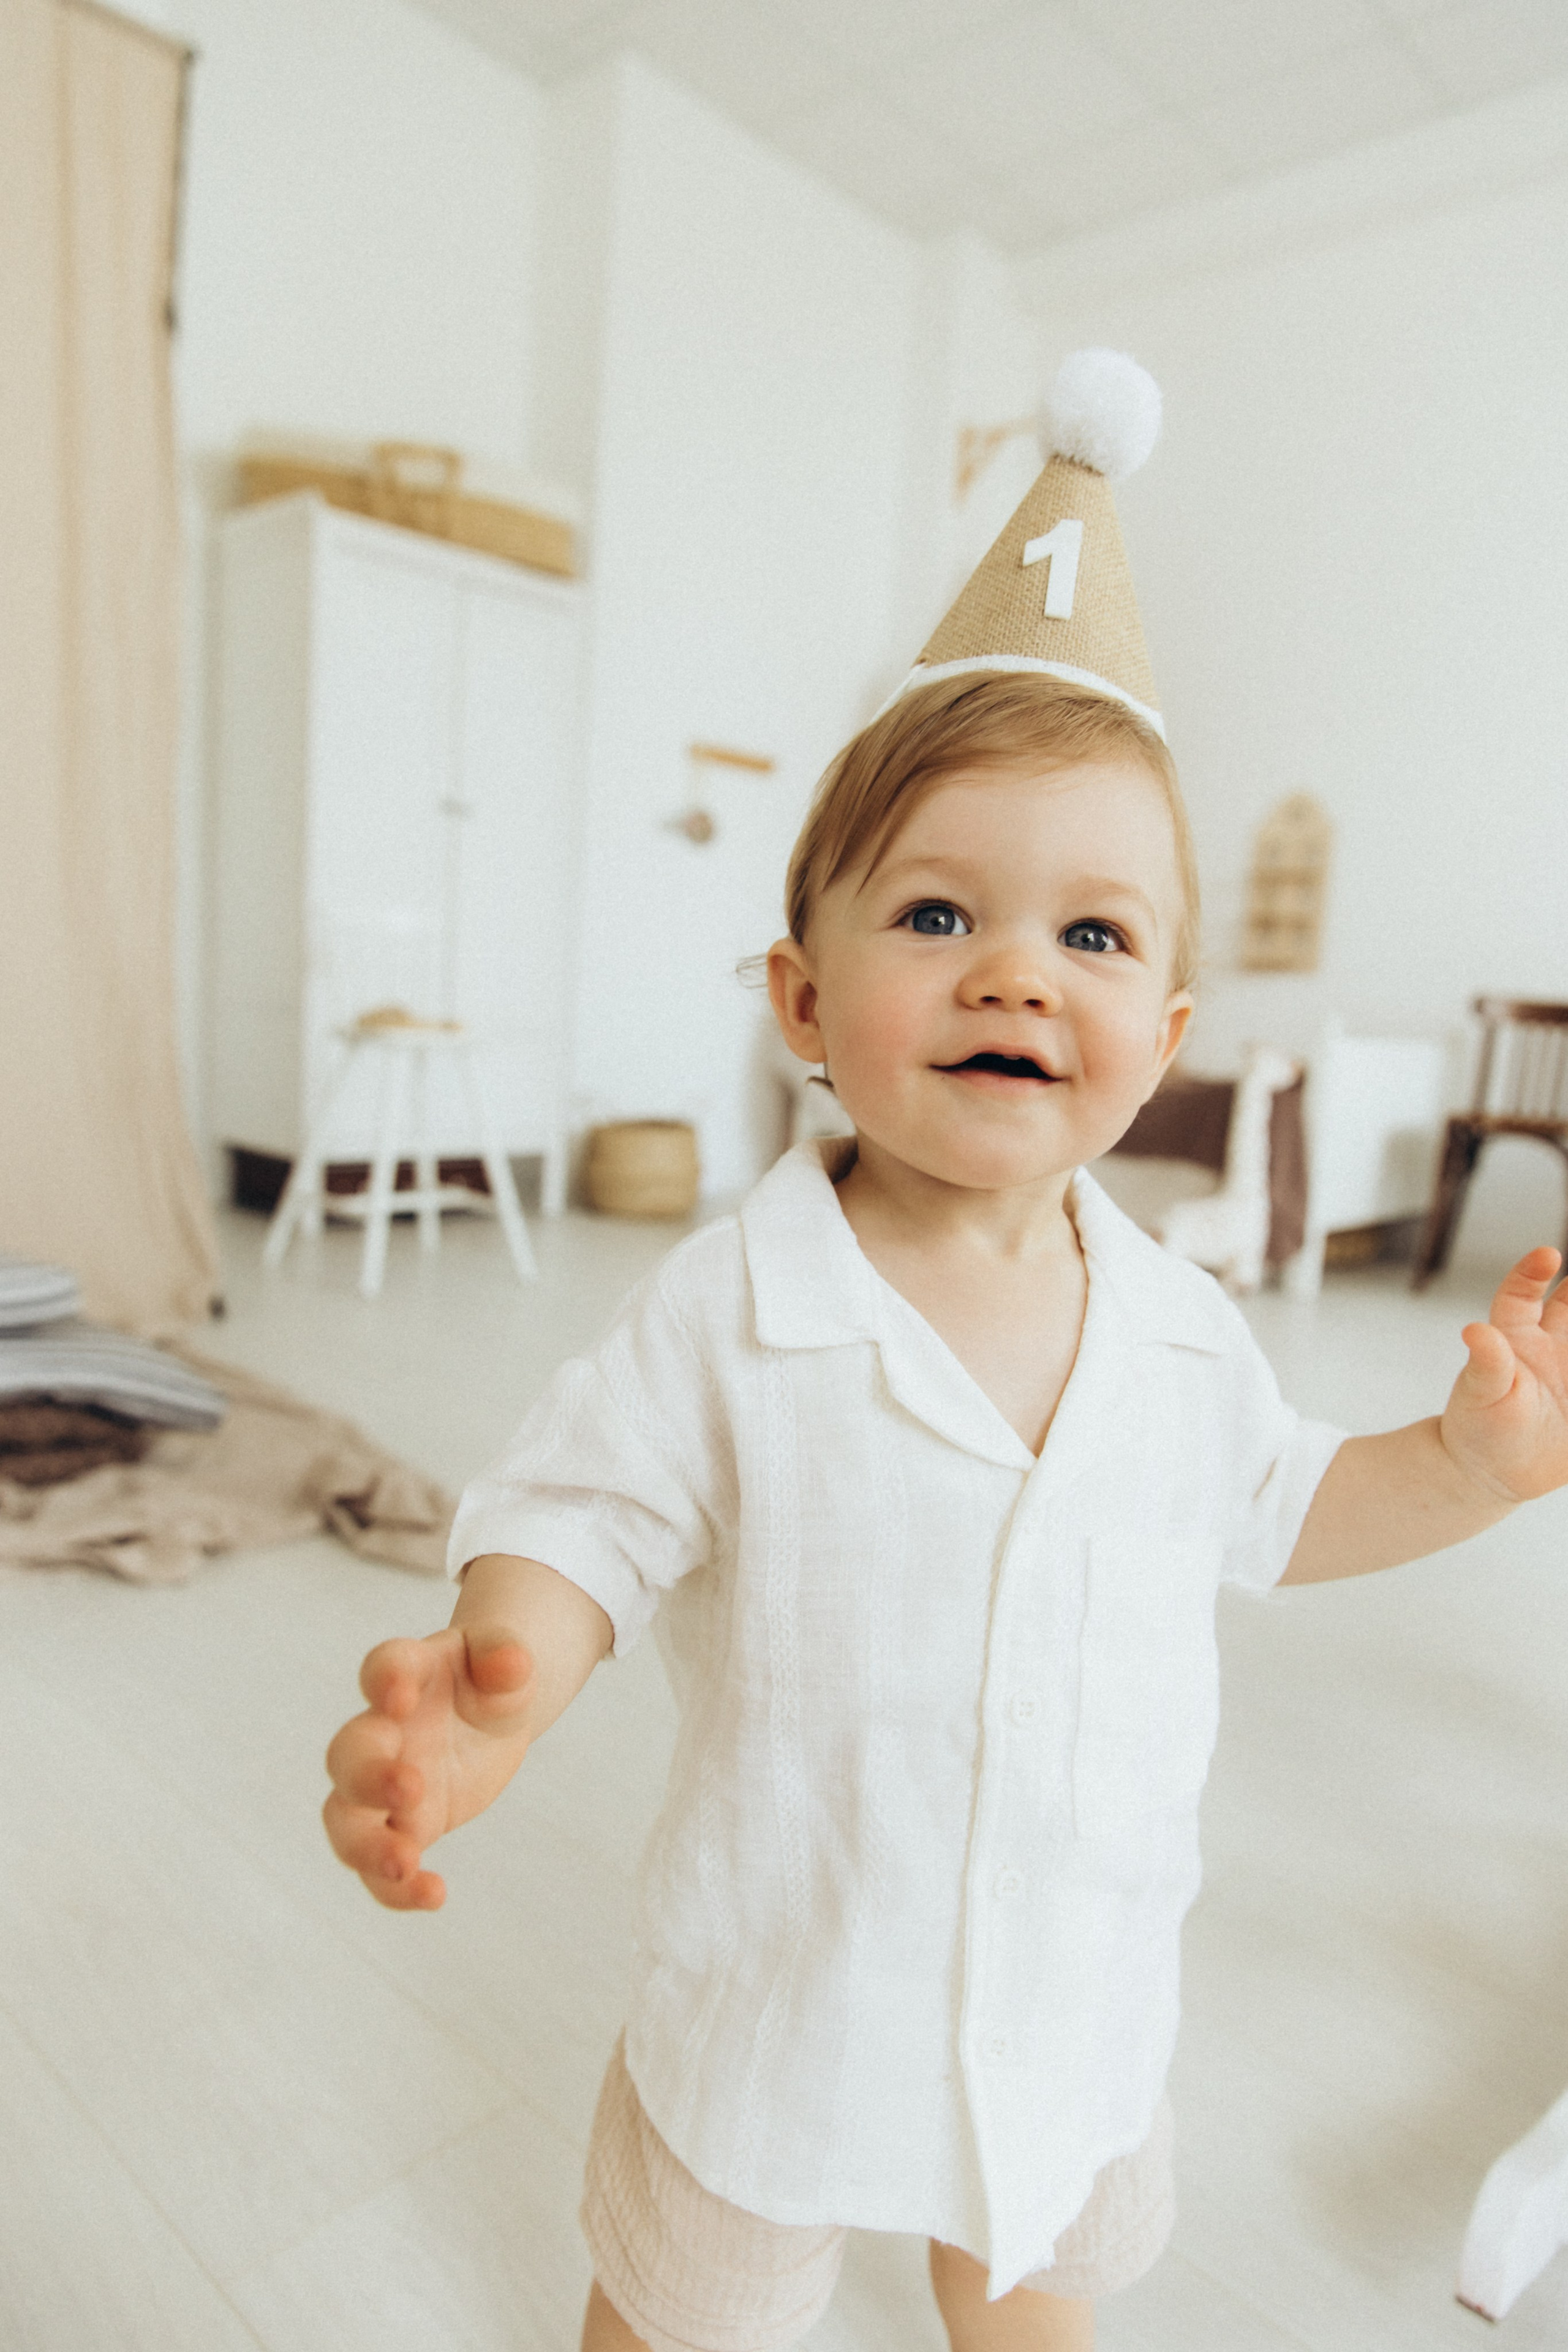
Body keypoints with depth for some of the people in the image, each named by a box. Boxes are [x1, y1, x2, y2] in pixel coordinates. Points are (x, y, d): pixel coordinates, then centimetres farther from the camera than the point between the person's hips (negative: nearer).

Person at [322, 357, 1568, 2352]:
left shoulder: (1183, 1334, -13)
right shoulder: (726, 1318, -26)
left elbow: (1273, 1513, 2)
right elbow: (581, 1522, -21)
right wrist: (488, 1680, -40)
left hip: (1082, 2015, 3)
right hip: (771, 2010, -2)